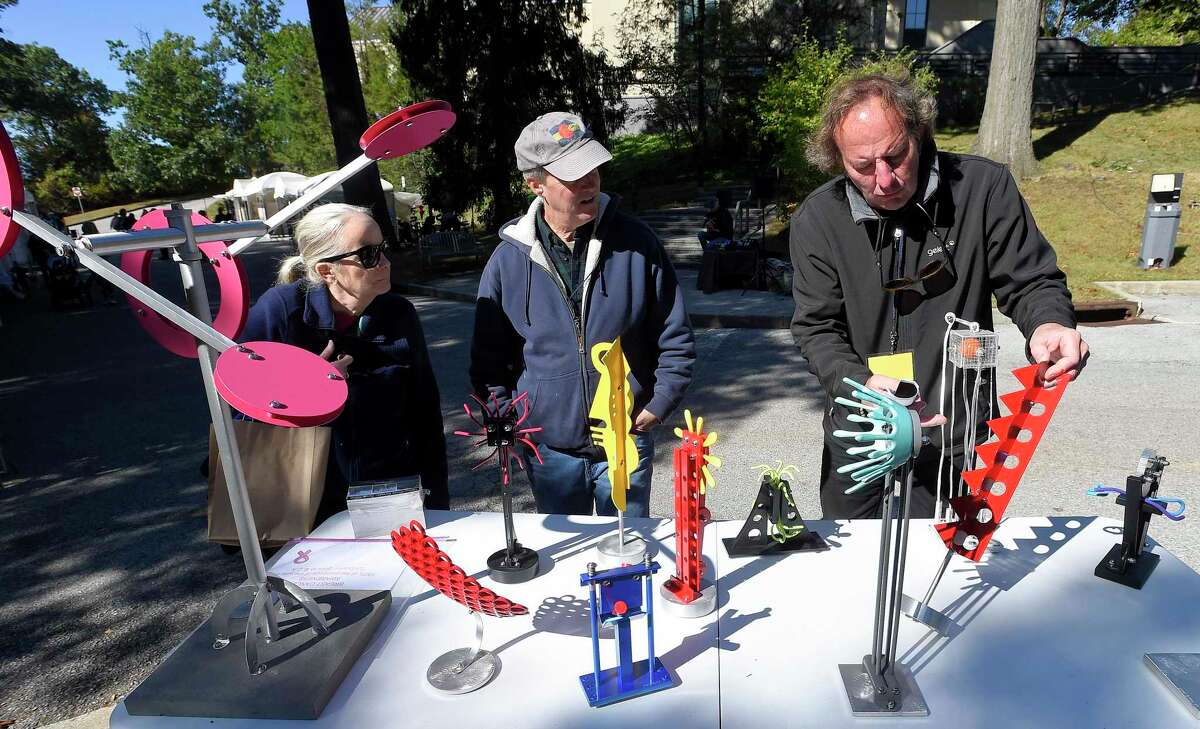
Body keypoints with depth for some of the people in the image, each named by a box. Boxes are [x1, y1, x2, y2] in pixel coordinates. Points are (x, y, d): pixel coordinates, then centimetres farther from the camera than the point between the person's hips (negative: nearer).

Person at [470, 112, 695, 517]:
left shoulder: (635, 241, -8)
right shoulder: (509, 259, -7)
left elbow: (675, 337, -1)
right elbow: (489, 359, 2)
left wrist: (657, 406, -6)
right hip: (548, 449, 1)